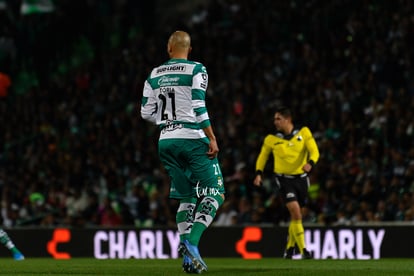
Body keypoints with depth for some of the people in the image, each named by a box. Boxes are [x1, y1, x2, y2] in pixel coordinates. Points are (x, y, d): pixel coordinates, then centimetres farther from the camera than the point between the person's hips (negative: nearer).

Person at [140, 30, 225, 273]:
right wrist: (212, 138, -12)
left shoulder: (155, 75, 10)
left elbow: (147, 113, 10)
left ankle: (188, 257, 3)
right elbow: (199, 108, -14)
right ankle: (191, 242, -21)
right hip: (192, 138, -6)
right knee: (215, 194, 0)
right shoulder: (196, 70, -5)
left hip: (167, 141, 6)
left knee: (187, 198, 12)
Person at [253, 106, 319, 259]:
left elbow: (314, 151, -8)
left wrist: (310, 163, -29)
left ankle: (290, 248, 33)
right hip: (284, 179, -2)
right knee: (295, 212, -19)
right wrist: (259, 173, -1)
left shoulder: (303, 132, -3)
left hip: (301, 177, 2)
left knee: (295, 215, 13)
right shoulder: (271, 139, -2)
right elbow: (263, 156, 13)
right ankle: (303, 250, -18)